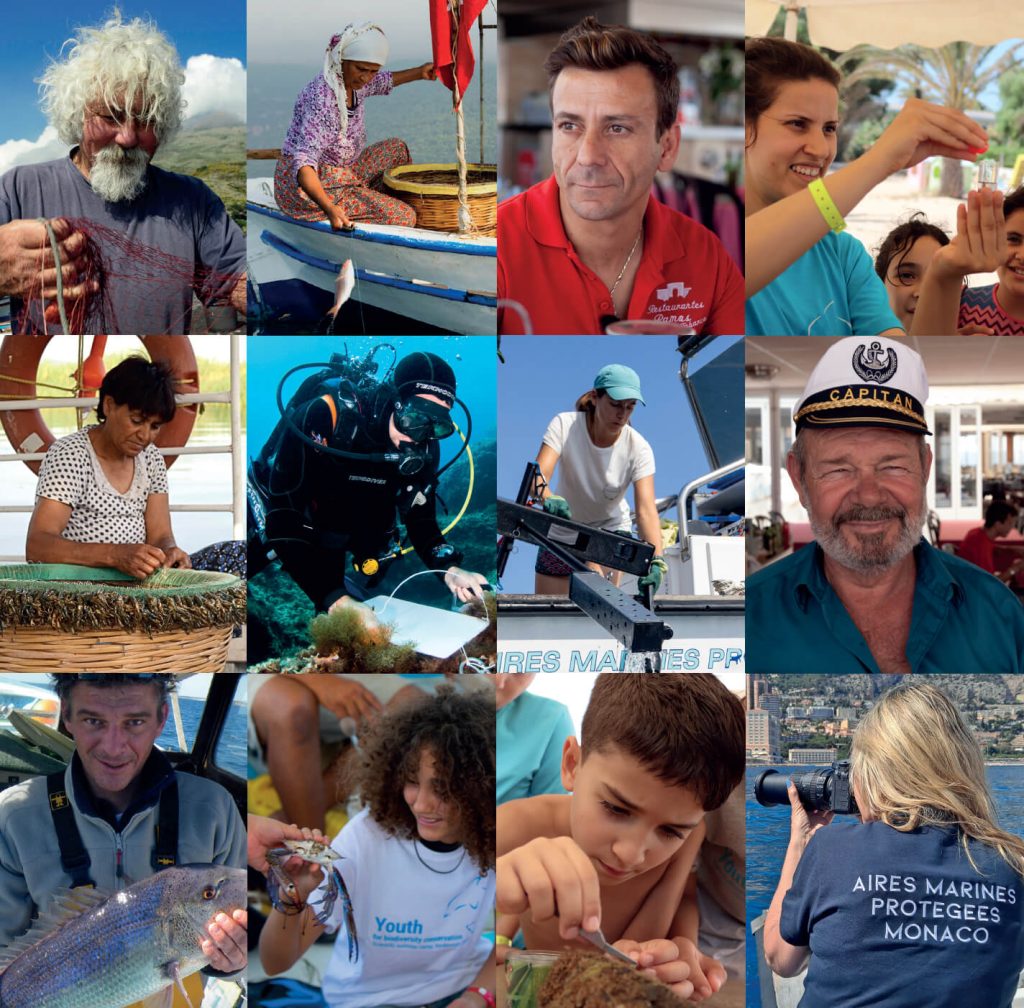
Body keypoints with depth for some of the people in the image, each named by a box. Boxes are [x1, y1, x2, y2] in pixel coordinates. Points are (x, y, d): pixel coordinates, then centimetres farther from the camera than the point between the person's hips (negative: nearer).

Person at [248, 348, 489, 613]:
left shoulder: (425, 449, -19)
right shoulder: (325, 414, -36)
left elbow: (420, 520, -8)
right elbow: (283, 514, -39)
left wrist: (449, 569, -32)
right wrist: (334, 597, -48)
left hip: (336, 540, 4)